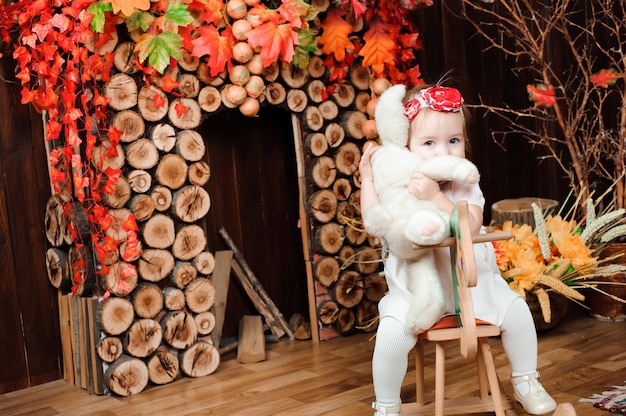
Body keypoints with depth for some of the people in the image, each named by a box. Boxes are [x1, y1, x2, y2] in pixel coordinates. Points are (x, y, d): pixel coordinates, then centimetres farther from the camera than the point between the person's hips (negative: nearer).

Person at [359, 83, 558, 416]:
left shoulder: (466, 187, -7)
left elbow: (470, 228, -24)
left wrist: (435, 197, -34)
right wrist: (368, 179, -20)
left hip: (470, 281, 2)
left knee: (515, 309, -7)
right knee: (392, 331, -24)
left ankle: (525, 381, 23)